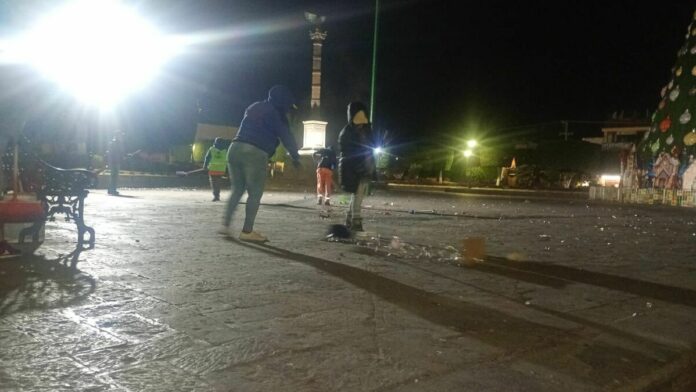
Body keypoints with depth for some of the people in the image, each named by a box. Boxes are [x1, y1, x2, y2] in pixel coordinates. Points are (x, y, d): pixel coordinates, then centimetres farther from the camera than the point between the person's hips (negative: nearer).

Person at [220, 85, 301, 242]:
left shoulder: (254, 107, 23)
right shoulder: (274, 113, 0)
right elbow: (286, 136, 4)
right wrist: (295, 157, 16)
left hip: (235, 148, 7)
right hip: (255, 153, -7)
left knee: (237, 189, 18)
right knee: (255, 194, 0)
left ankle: (225, 225, 14)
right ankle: (247, 231, 0)